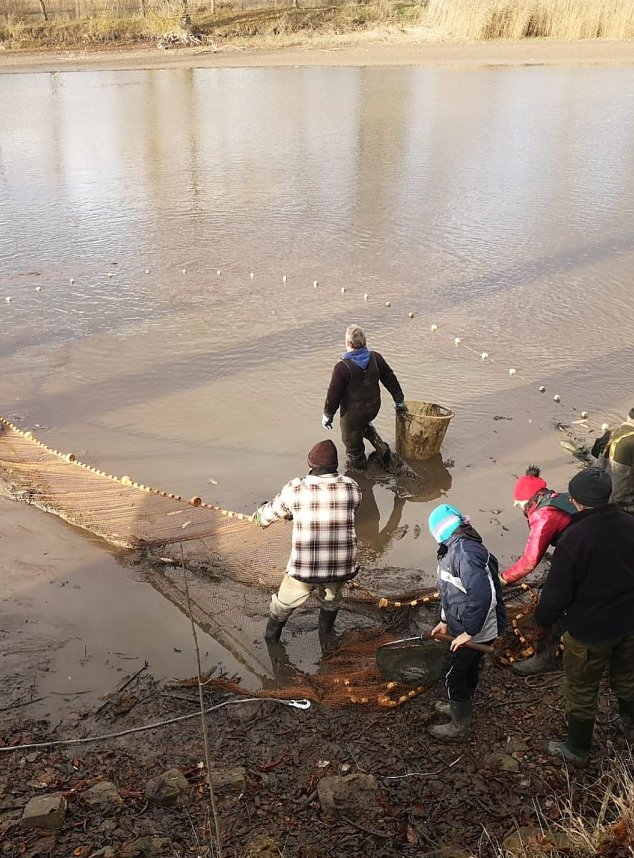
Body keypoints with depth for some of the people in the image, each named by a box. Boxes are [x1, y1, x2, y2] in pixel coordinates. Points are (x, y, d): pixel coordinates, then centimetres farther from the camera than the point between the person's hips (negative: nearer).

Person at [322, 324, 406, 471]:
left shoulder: (342, 367, -24)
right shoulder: (376, 358, -7)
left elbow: (333, 395, -17)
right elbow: (391, 380, 3)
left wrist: (327, 415, -2)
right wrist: (399, 402, 16)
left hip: (352, 412, -6)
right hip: (373, 408, 6)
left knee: (352, 440, 17)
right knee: (364, 425, 36)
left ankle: (357, 464, 36)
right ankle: (381, 446, 20)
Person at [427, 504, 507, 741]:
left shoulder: (463, 552, -29)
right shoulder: (456, 549, 4)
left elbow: (482, 596, -35)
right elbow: (453, 588, 16)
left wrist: (468, 632, -27)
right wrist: (445, 620, 18)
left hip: (476, 632, -9)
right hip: (467, 627, 9)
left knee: (453, 673, 7)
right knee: (468, 668, 26)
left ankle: (460, 728, 24)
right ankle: (461, 707, 48)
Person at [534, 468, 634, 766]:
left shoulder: (574, 537, -27)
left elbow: (557, 589, -20)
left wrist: (543, 619, -2)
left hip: (590, 630, -6)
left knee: (581, 691, 14)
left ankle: (577, 748, 30)